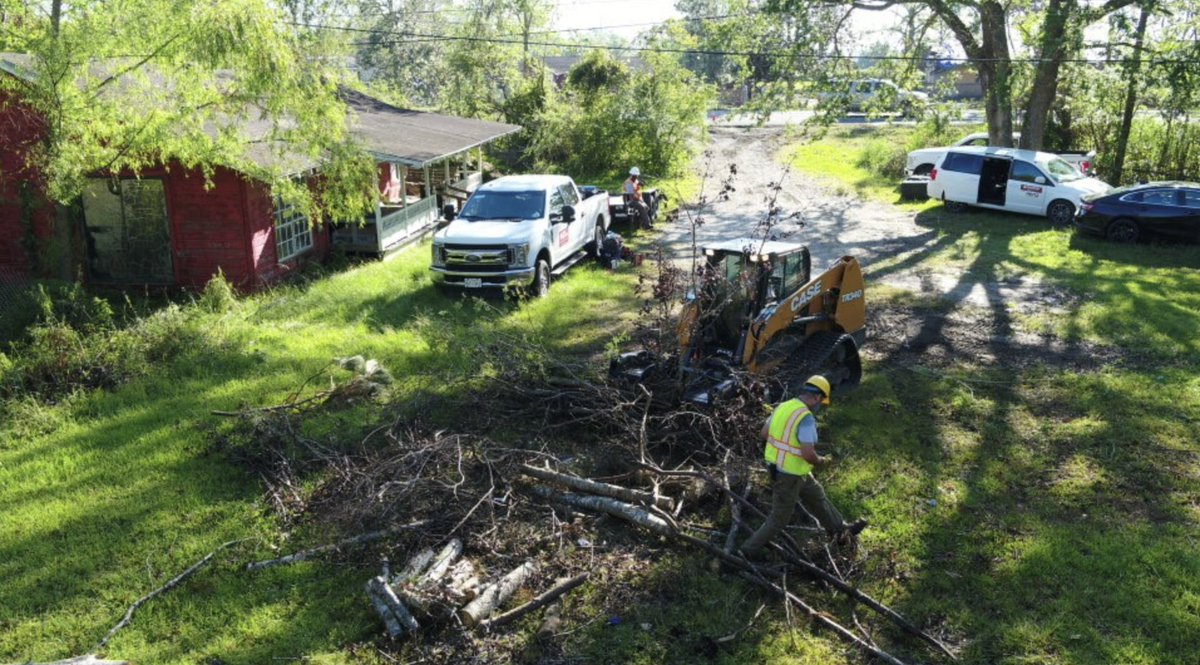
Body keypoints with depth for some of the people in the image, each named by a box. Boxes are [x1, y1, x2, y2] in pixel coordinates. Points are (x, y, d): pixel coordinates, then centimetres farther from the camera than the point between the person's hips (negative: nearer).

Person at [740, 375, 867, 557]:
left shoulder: (782, 407, -1)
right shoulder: (806, 418, -28)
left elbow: (765, 433, 10)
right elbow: (808, 454, -32)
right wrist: (820, 461, -10)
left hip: (777, 467, 9)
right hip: (789, 476, -9)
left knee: (817, 496, 26)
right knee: (779, 518, 10)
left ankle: (840, 529, 45)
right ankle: (750, 549, 23)